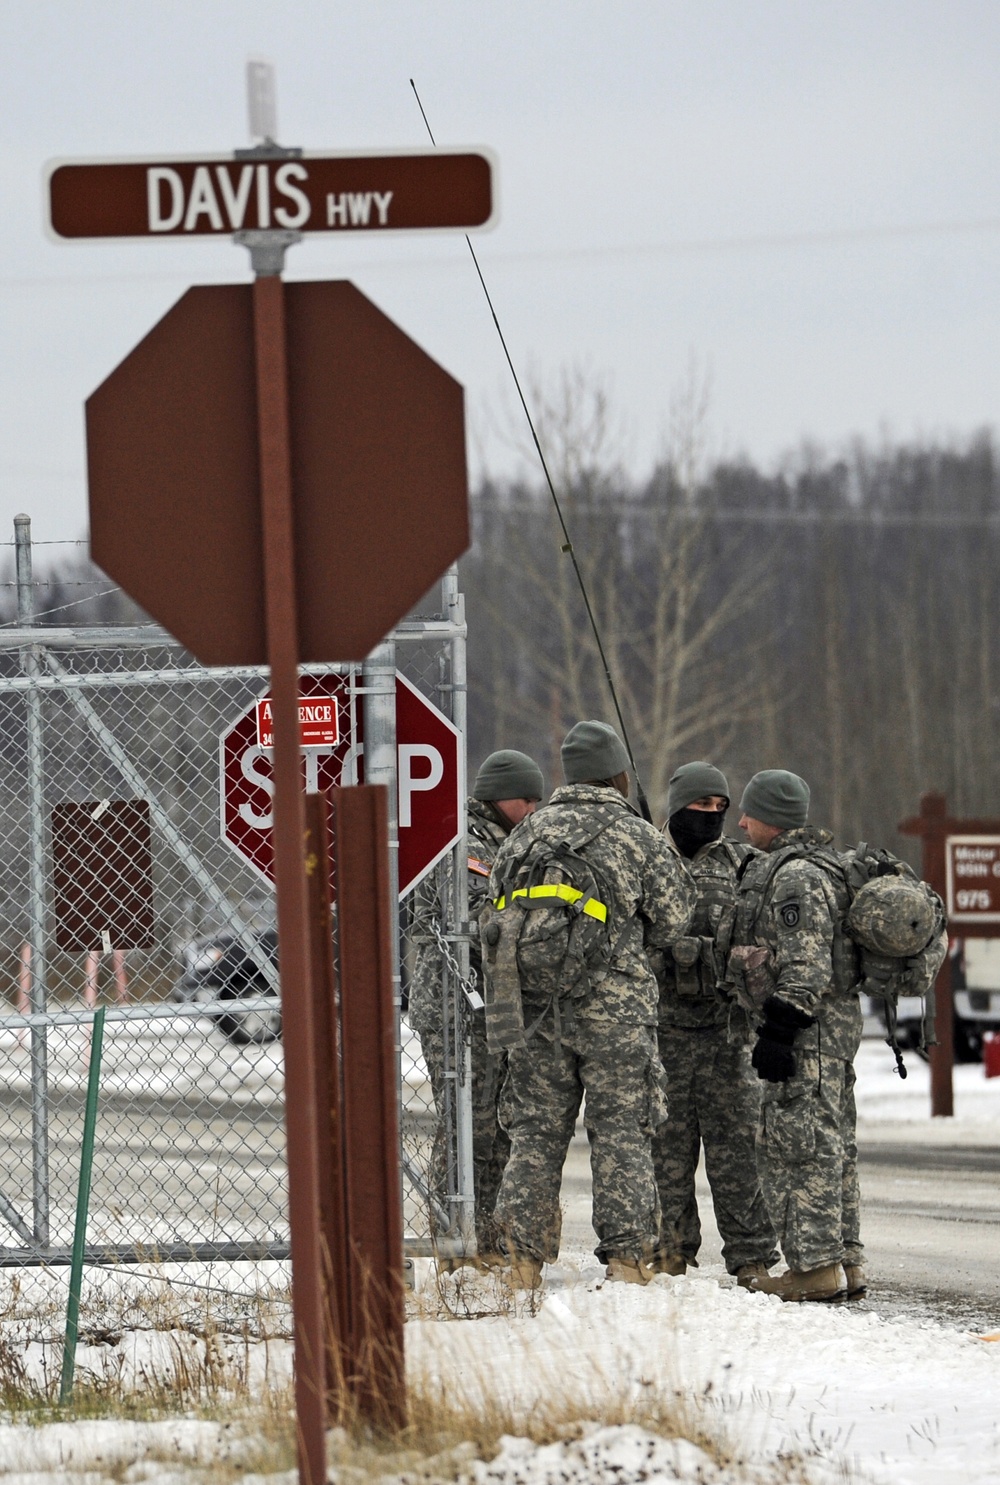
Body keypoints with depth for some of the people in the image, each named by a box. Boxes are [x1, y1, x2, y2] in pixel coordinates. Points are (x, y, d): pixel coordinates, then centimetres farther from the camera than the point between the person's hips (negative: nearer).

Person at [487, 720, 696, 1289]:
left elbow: (497, 919, 11)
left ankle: (523, 1258, 5)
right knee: (622, 1134, 2)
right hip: (615, 1006, -3)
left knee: (536, 1133, 8)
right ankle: (627, 1254, -1)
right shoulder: (639, 838, -4)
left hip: (535, 1007, 3)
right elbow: (673, 917, 2)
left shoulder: (526, 836, 8)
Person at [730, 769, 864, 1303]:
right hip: (836, 1022, 11)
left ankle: (815, 1265, -10)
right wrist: (775, 1029, 27)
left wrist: (778, 1032, -23)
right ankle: (845, 1263, 16)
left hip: (806, 1029, -11)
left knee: (797, 1145, -9)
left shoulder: (794, 877, -15)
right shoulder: (819, 869, 20)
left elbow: (805, 967, -21)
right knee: (831, 1144, 13)